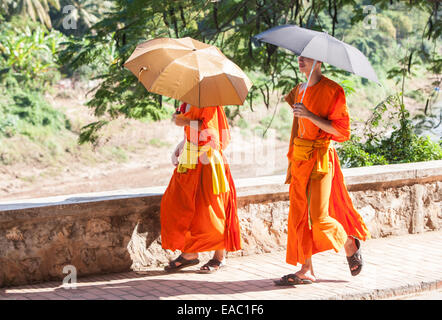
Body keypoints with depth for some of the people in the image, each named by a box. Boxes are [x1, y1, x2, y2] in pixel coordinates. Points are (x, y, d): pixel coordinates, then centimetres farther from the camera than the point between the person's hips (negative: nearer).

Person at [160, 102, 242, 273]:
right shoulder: (188, 104, 14)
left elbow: (211, 131, -24)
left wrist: (185, 121, -19)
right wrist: (177, 150, 13)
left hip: (207, 164, -9)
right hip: (189, 164, 9)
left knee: (208, 210, -3)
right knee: (175, 203, 4)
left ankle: (220, 257, 9)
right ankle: (189, 254, 12)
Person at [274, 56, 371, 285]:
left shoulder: (333, 91, -9)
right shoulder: (299, 91, 13)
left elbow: (341, 130, -12)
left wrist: (311, 116, -20)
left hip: (321, 157, -7)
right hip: (299, 157, 7)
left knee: (318, 217, -8)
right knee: (298, 214, 3)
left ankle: (350, 245, 20)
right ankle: (306, 270, 9)